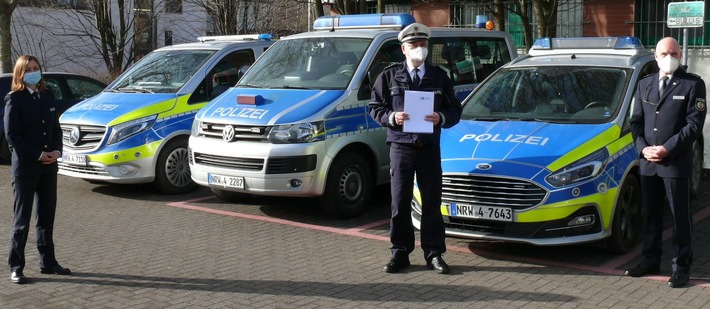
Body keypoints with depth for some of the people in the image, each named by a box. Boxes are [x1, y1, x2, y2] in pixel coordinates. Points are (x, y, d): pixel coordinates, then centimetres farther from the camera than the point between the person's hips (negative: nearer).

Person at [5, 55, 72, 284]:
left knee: (47, 216, 12)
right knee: (22, 219, -1)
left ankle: (47, 262, 21)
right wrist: (38, 155, -16)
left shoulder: (47, 97, 11)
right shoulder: (14, 99, -6)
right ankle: (16, 267, 6)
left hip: (49, 165, 6)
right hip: (25, 166, -6)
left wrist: (57, 151, -4)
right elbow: (11, 134, -11)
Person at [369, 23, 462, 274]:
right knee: (400, 204, 2)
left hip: (430, 148, 1)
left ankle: (434, 254, 14)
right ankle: (400, 253, 13)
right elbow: (375, 108, 5)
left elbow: (455, 110, 9)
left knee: (432, 203, 5)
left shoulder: (439, 77, 9)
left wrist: (442, 118, -12)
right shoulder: (389, 76, 5)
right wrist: (391, 117, -14)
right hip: (401, 147, -1)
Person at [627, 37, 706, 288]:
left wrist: (667, 149, -15)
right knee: (650, 215, 13)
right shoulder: (645, 84, 14)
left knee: (680, 218, 2)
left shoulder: (693, 84, -2)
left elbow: (694, 124, -9)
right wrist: (643, 148, -5)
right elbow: (636, 120, 12)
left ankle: (682, 266, 10)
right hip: (648, 163, 5)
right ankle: (650, 260, 25)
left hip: (676, 163, -5)